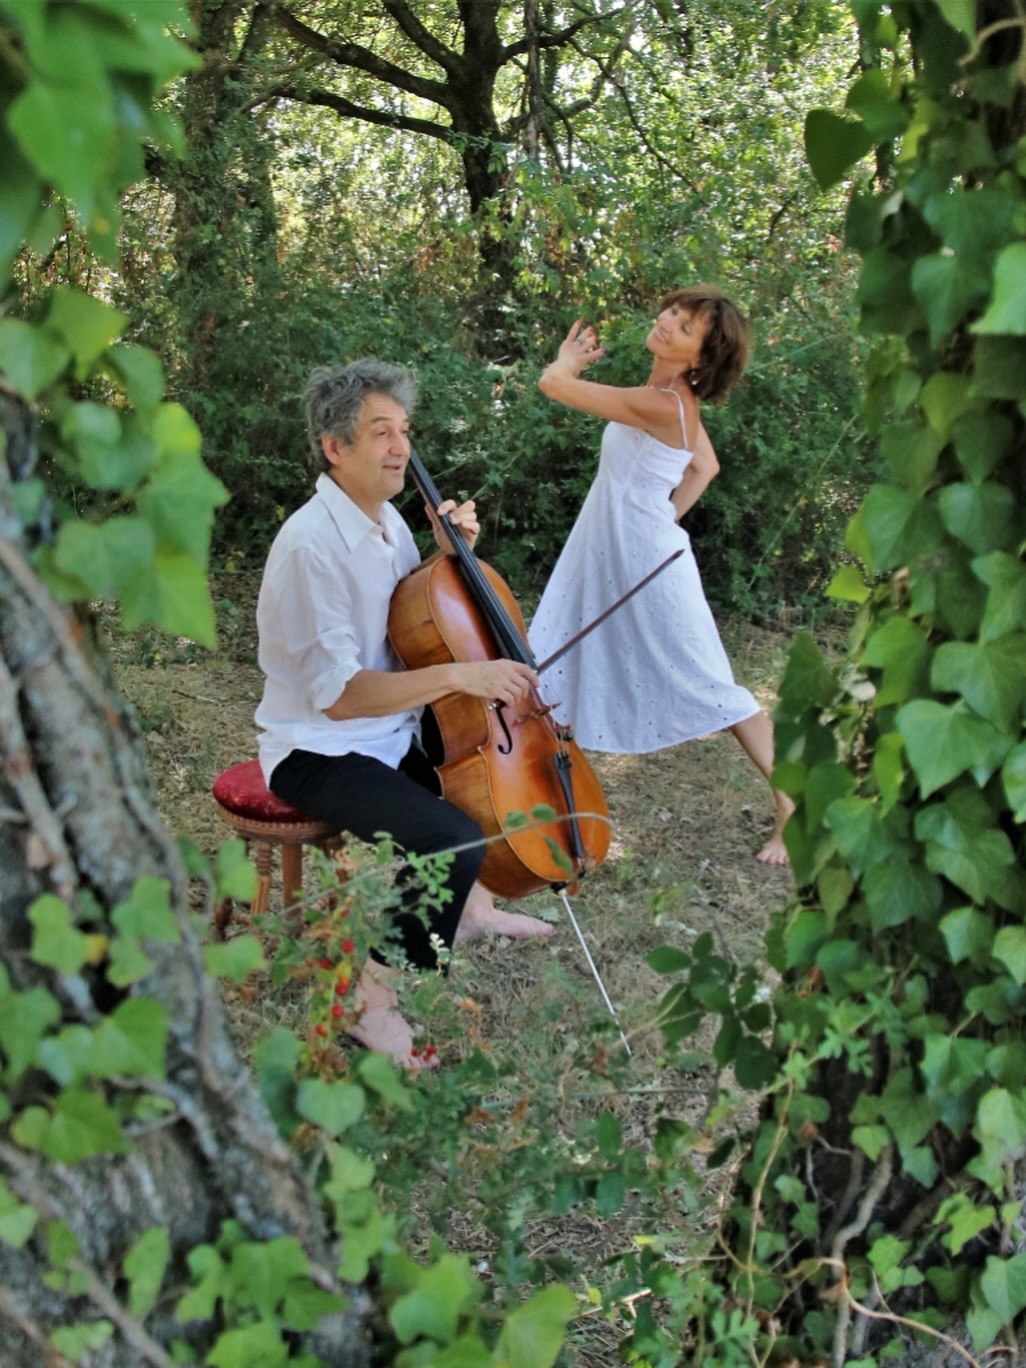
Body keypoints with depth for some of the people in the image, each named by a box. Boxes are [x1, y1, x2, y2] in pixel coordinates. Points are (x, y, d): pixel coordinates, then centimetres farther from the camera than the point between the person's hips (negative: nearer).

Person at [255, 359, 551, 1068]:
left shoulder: (386, 518, 4)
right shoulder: (312, 544, -24)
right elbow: (338, 694, -29)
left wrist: (454, 554, 0)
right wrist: (457, 675, -35)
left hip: (398, 729, 9)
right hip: (321, 754, -9)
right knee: (454, 841, -29)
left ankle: (473, 904, 32)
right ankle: (373, 995, -10)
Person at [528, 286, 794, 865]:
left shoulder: (660, 405, -25)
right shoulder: (675, 399, 3)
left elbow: (553, 384, -22)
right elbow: (706, 466, 18)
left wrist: (571, 358, 0)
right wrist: (665, 515, 13)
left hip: (647, 564, -9)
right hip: (604, 555, 9)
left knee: (712, 686, -2)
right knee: (550, 666, 15)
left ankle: (793, 807, 7)